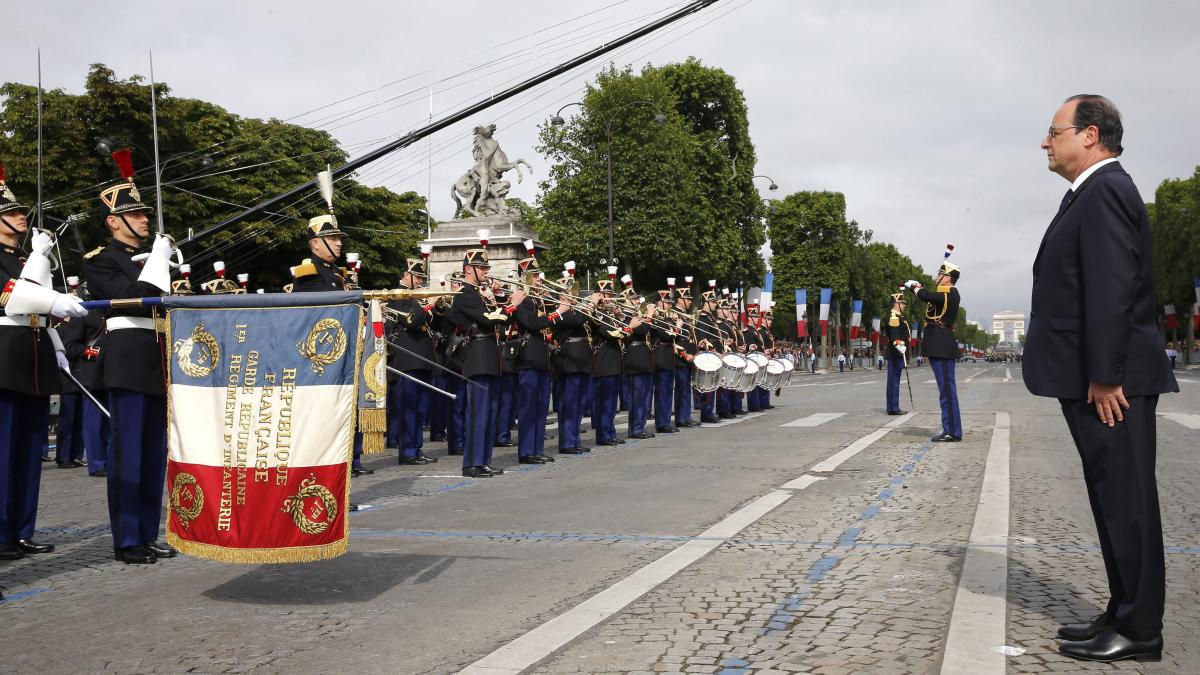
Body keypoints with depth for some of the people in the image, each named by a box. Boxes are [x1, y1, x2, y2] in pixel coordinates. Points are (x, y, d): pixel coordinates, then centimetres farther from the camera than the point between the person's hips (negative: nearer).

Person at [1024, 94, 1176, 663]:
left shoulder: (1105, 190, -13)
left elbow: (1112, 288, -21)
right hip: (1093, 380, 10)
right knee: (1115, 503, 14)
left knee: (1126, 503, -3)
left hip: (1110, 382, -10)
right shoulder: (1092, 193, 19)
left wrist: (1103, 376, -22)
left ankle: (1138, 631, 5)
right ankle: (1126, 615, 23)